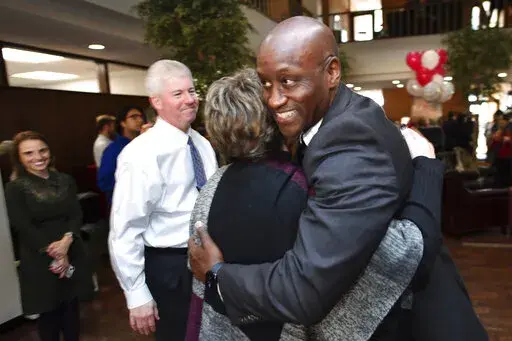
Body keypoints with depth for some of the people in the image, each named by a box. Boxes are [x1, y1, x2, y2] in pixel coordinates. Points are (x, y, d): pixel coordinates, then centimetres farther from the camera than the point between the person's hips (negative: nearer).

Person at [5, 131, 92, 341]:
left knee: (71, 309, 13)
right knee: (48, 314, 9)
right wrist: (53, 253, -15)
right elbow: (24, 228, -11)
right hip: (40, 261, -3)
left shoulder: (65, 181, 5)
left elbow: (77, 215, -1)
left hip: (71, 254, 3)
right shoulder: (15, 188, -5)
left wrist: (67, 240, -19)